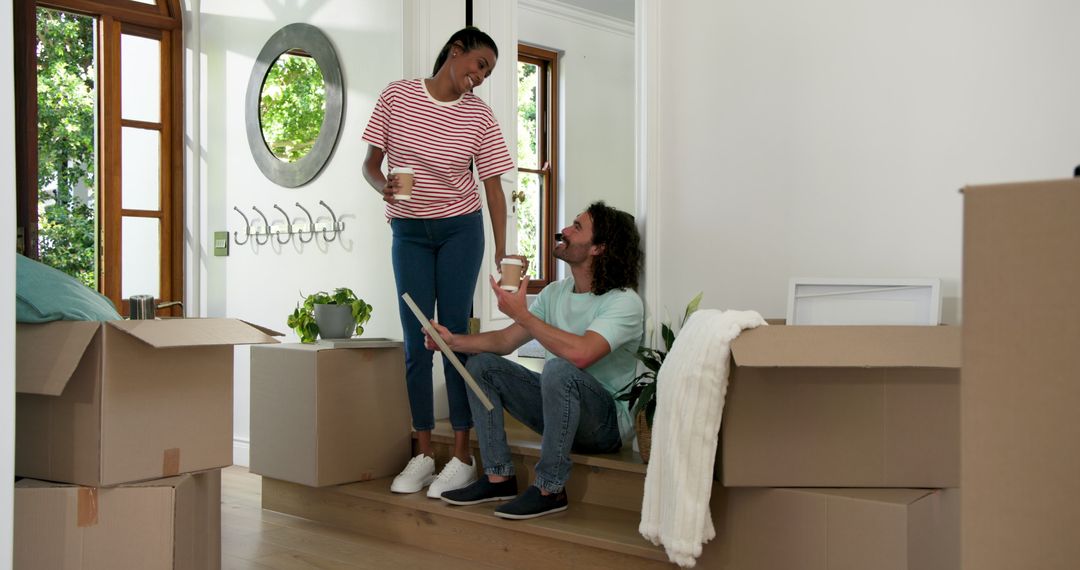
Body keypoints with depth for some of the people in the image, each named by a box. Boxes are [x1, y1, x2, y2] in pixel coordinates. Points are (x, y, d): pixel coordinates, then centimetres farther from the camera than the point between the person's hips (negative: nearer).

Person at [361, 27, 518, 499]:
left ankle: (462, 455, 0)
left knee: (454, 335, -6)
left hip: (460, 230, -1)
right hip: (408, 231, 1)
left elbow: (493, 186, -3)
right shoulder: (397, 96, -3)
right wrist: (382, 185, -21)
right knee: (416, 342, 0)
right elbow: (370, 162, 2)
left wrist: (502, 252, -10)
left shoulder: (478, 115, -4)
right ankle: (423, 454, 8)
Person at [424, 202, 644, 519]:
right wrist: (454, 341, -8)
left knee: (559, 369, -36)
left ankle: (550, 490, -23)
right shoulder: (555, 293, 8)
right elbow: (505, 341, 8)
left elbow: (580, 354, -34)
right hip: (561, 409, 8)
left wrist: (521, 313, -25)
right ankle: (499, 478, -2)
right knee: (481, 365, 2)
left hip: (609, 420, -8)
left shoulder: (624, 302, -17)